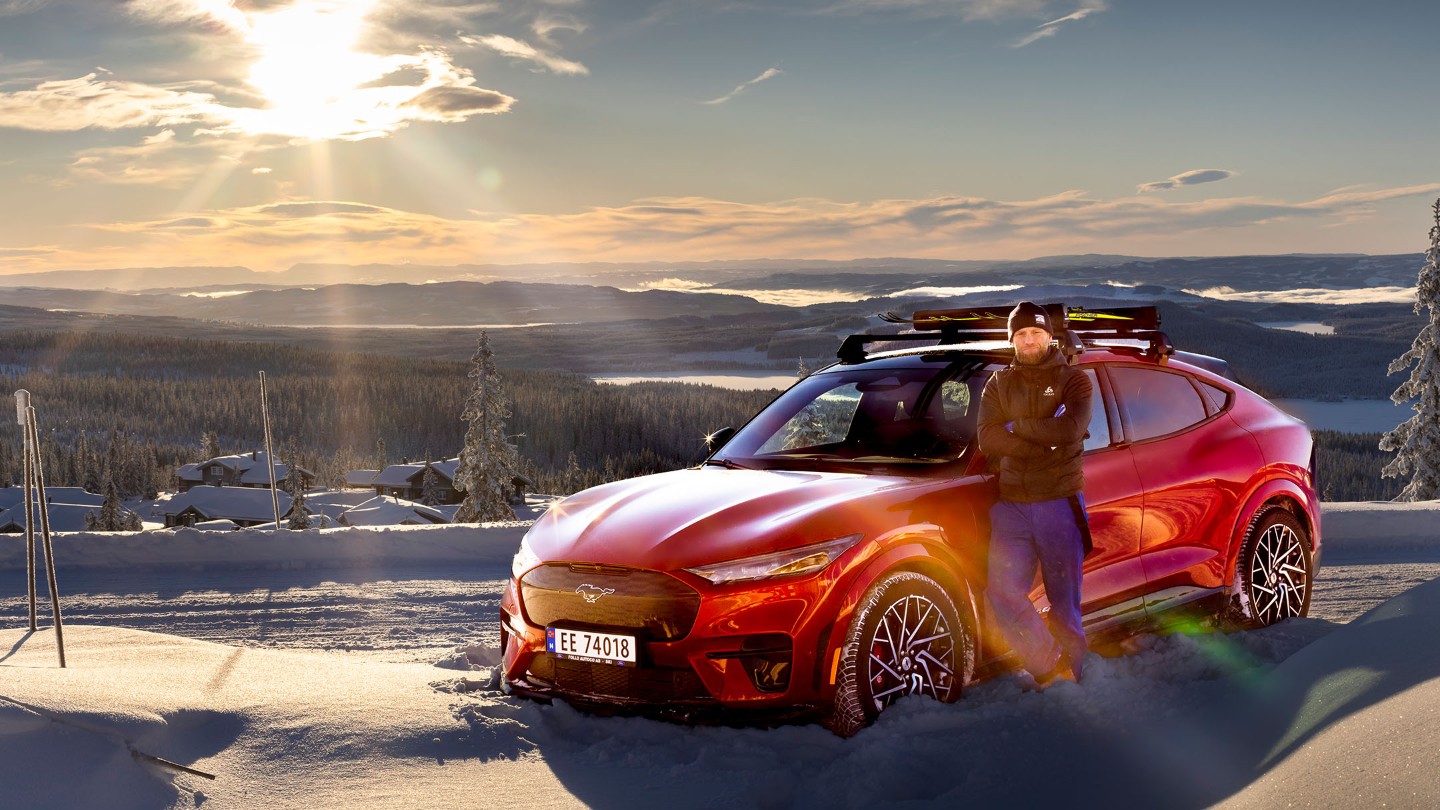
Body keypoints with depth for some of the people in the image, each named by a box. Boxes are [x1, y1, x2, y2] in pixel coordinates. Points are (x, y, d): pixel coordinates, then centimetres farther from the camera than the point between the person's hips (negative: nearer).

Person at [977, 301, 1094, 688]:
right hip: (1011, 505, 3)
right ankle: (1051, 667, 0)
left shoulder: (1073, 380, 4)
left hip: (1059, 502, -3)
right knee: (1002, 592, -11)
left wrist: (1016, 427, -7)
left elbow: (1071, 429, -16)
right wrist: (1045, 441, -13)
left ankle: (1071, 673, 12)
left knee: (1064, 600, 2)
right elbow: (987, 440, -5)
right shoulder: (998, 385, 12)